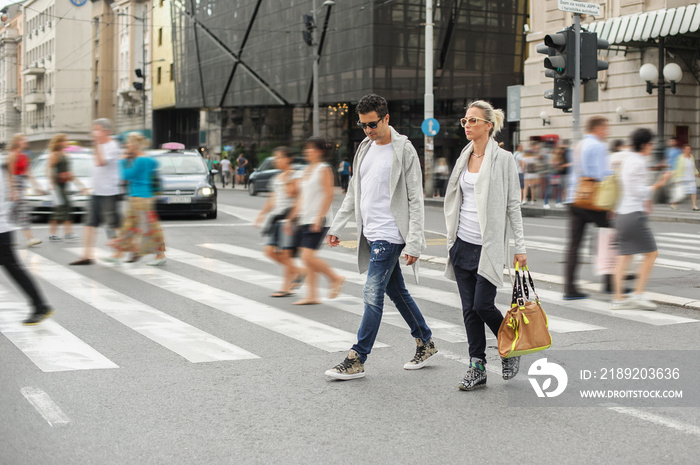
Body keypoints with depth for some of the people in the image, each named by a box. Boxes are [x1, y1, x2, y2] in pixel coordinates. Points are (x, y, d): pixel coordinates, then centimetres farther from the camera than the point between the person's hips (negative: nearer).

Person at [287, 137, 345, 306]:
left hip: (319, 220, -9)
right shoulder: (307, 170, 17)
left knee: (308, 256, -15)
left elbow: (329, 195, -15)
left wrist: (319, 218, -21)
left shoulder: (324, 169, -8)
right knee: (307, 259, 6)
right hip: (305, 220, 9)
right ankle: (312, 295, 10)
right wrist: (292, 218, 19)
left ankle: (335, 278, 4)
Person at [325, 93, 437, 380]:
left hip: (389, 235, -8)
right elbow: (354, 192, 20)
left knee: (373, 295, -10)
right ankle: (426, 343, 27)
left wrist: (414, 243, -17)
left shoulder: (404, 150, -11)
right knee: (396, 291, 14)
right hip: (370, 234, 8)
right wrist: (337, 226, 16)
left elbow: (415, 200, -12)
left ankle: (357, 360, -6)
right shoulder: (365, 148, 12)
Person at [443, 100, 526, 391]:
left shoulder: (503, 159, -6)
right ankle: (477, 368, 11)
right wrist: (451, 240, 16)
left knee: (483, 305, -9)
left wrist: (520, 247, -7)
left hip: (489, 245, -6)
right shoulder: (464, 158, 11)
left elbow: (513, 205, -5)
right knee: (469, 309, 4)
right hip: (462, 244, 6)